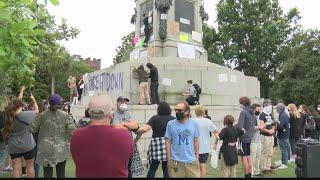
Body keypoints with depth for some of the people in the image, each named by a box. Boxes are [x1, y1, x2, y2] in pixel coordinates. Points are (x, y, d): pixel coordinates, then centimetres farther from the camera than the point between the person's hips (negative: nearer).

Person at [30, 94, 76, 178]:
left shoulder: (42, 115, -6)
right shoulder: (65, 115, -8)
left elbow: (32, 129, 1)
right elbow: (73, 131, -11)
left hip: (46, 150, 0)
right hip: (61, 150, 0)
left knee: (47, 174, 11)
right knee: (61, 174, 11)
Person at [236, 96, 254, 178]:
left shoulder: (243, 112, -15)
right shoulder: (252, 112, 9)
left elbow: (239, 125, -22)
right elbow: (253, 125, 13)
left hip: (244, 137, -8)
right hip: (250, 137, 8)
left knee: (244, 157, 0)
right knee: (248, 157, 14)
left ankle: (246, 175, 6)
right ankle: (250, 174, 21)